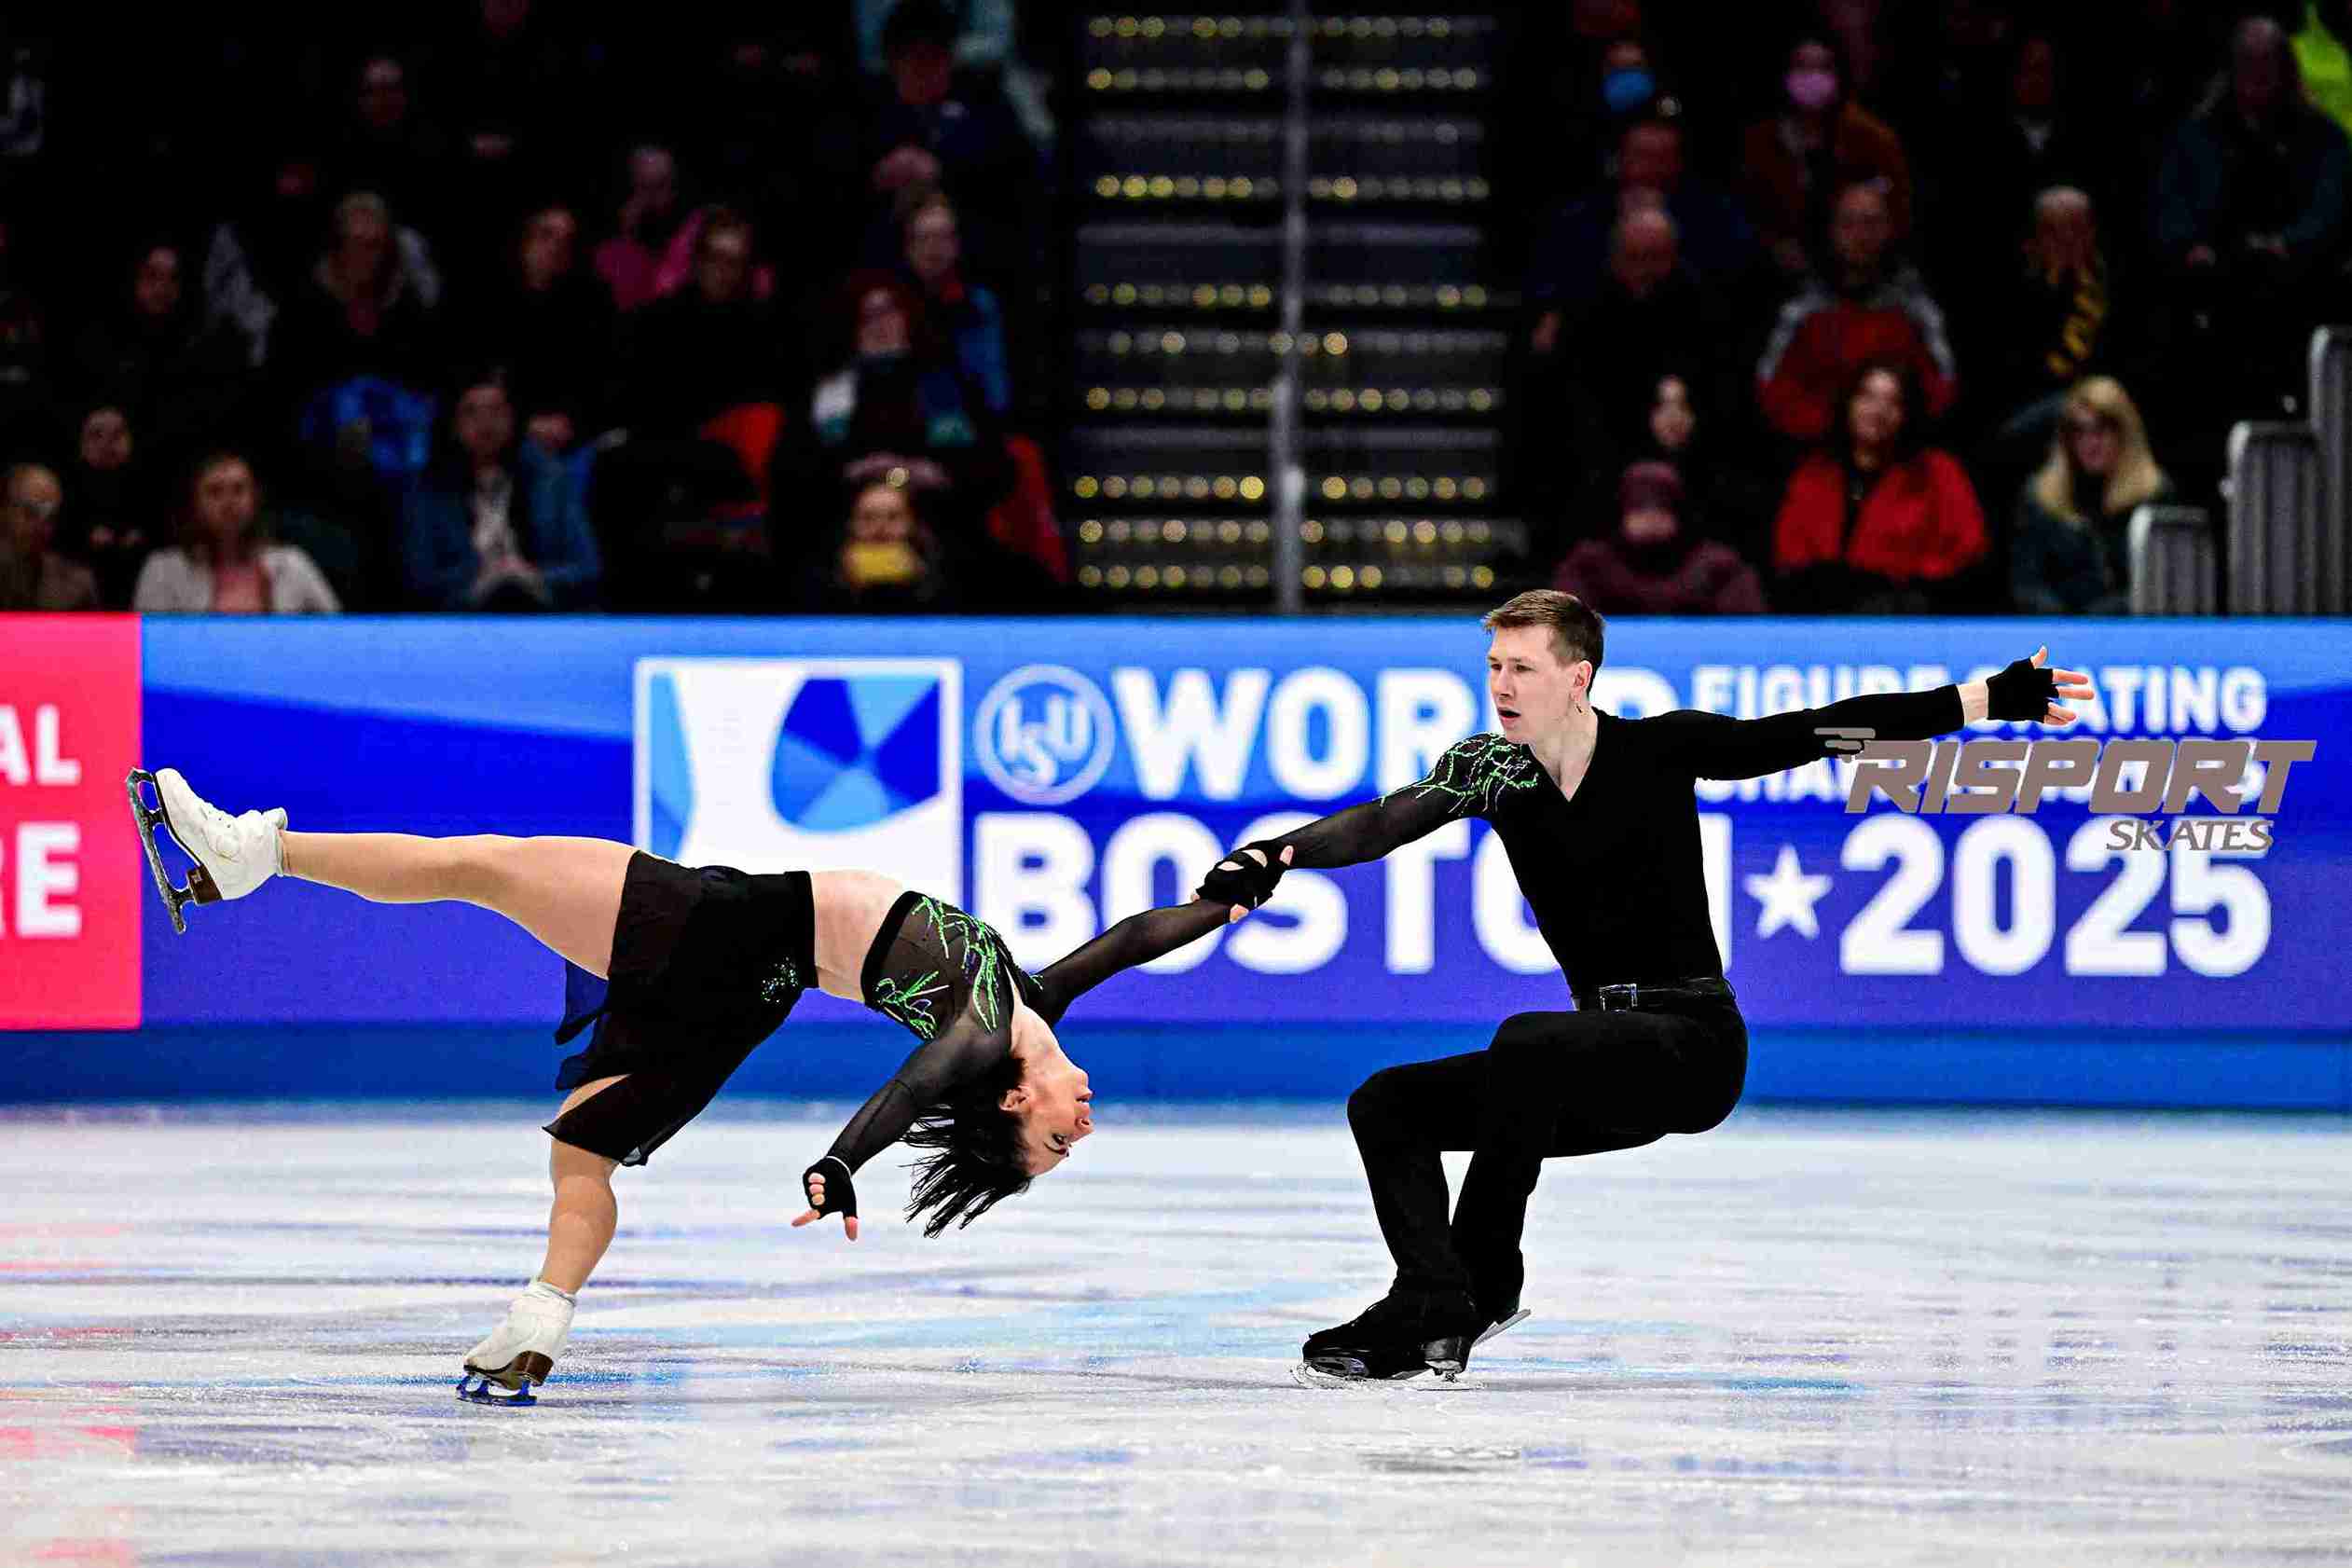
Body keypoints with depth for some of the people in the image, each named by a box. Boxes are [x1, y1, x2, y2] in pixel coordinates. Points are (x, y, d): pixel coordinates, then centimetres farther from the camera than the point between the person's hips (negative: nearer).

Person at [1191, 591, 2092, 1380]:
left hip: (1698, 1042, -6)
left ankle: (1481, 1285, -26)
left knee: (1526, 1046, -32)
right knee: (1385, 1105, -4)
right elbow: (1388, 821, -15)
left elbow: (1828, 731, -6)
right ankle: (1436, 1306, -23)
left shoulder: (1659, 749, -7)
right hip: (1606, 1057, 6)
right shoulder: (1491, 767, 2)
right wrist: (1274, 858, -35)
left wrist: (1996, 699, -10)